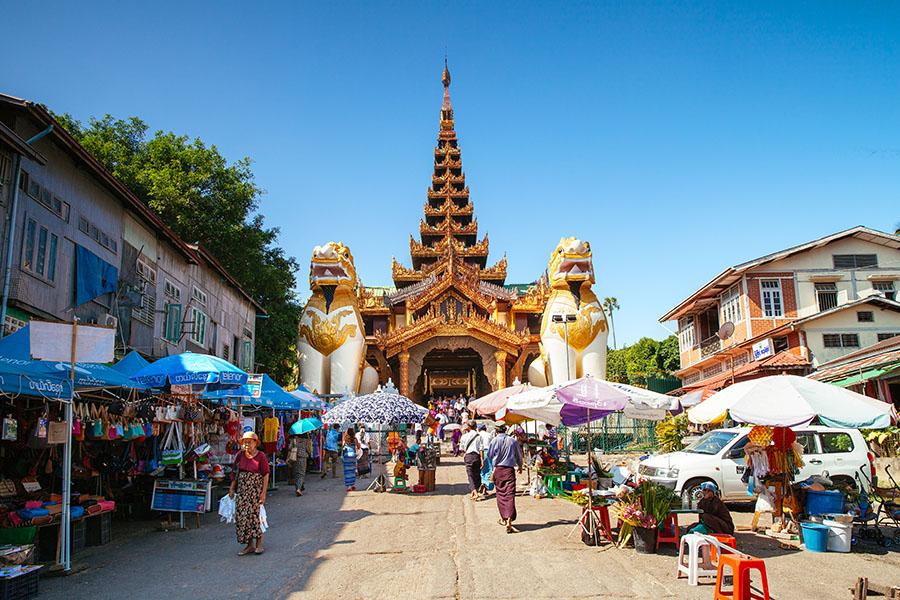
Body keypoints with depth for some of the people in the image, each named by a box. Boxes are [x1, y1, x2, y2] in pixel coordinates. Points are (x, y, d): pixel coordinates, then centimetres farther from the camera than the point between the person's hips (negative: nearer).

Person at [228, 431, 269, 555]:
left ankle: (259, 542, 12)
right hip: (242, 489, 4)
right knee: (241, 516, 3)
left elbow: (266, 475, -9)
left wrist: (263, 493, -13)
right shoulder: (240, 455, 3)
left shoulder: (261, 456, -9)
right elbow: (235, 473, 11)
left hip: (255, 489, -4)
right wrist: (232, 488, 7)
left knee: (253, 514, -6)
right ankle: (250, 545, 14)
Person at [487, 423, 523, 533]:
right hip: (509, 469, 0)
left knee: (500, 494, 16)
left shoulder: (494, 441, -5)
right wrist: (520, 466, 32)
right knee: (510, 495, -5)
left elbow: (489, 455, -1)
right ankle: (509, 522, -17)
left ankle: (503, 519, 29)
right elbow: (519, 455, 13)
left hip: (498, 470, 0)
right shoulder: (513, 441, 1)